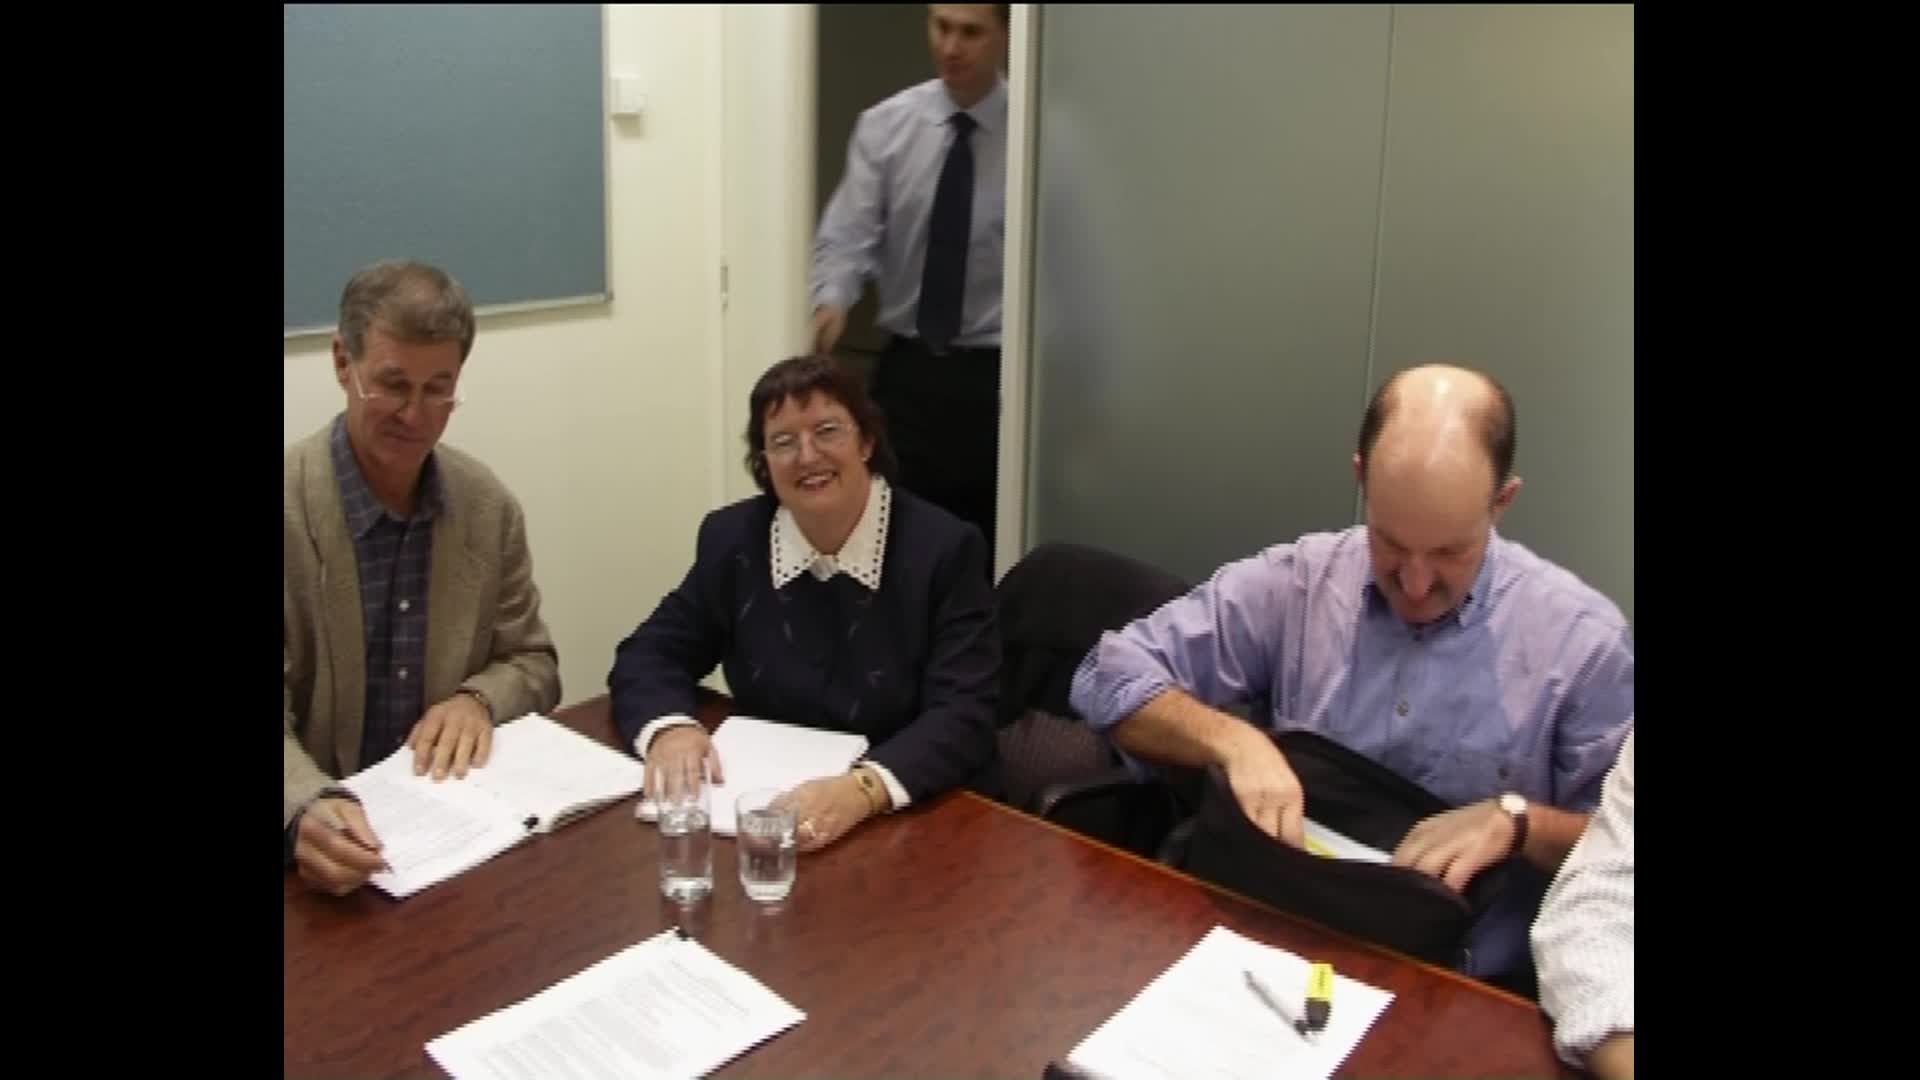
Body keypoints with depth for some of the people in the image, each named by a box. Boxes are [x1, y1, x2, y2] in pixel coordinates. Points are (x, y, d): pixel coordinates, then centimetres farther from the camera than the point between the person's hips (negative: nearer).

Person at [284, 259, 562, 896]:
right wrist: (308, 807, -34)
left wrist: (478, 700, -12)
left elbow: (534, 665, 9)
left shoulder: (490, 507, 1)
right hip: (336, 825, -2)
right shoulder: (291, 507, -11)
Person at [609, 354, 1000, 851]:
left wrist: (864, 790, -35)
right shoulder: (732, 538, 0)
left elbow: (965, 717, -17)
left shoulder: (944, 549, -11)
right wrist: (670, 729, -18)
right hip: (765, 805, 3)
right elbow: (647, 654, 5)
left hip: (913, 820, -2)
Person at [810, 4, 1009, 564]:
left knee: (987, 550, 6)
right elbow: (849, 234, -6)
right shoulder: (885, 125, 0)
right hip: (906, 369, 2)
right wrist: (832, 300, -28)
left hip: (994, 374, -2)